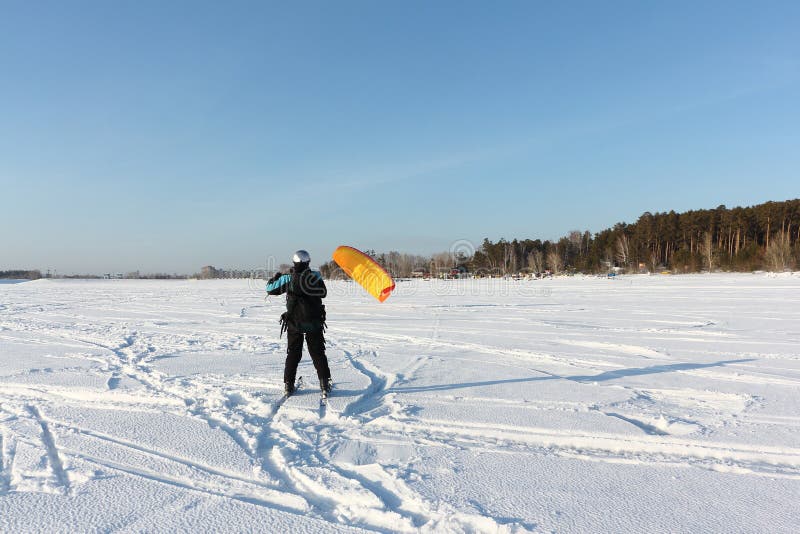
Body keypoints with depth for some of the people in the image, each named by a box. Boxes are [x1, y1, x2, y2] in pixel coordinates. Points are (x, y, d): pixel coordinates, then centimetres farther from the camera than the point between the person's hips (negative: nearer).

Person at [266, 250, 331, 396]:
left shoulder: (287, 279, -7)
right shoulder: (316, 276, -6)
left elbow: (270, 289, 7)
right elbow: (324, 293, 10)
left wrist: (275, 277, 26)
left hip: (294, 323, 0)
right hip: (314, 323, 0)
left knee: (293, 354, 13)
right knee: (318, 353, 9)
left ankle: (288, 385, 13)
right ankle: (325, 385, 5)